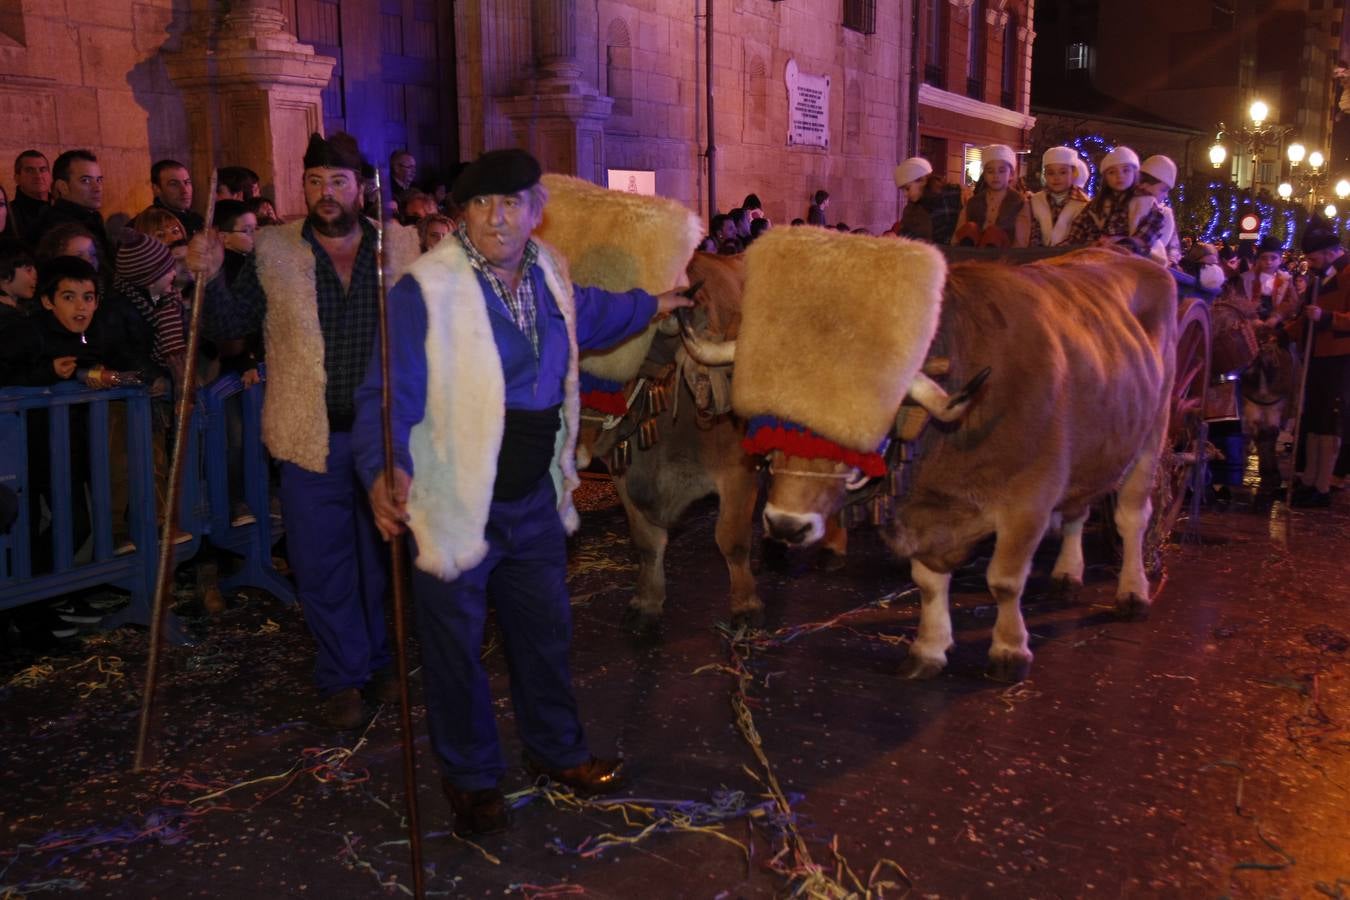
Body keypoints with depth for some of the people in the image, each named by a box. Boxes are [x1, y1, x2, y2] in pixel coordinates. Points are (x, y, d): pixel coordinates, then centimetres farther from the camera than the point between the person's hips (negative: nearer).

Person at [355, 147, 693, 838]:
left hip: (535, 499, 6)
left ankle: (554, 748, 44)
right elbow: (387, 393, -23)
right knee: (456, 648, 8)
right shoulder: (425, 290, -18)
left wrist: (652, 304, 36)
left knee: (545, 631, 21)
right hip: (454, 506, -6)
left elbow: (584, 314, 28)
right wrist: (384, 469, -39)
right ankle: (470, 777, 31)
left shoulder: (547, 274, 4)